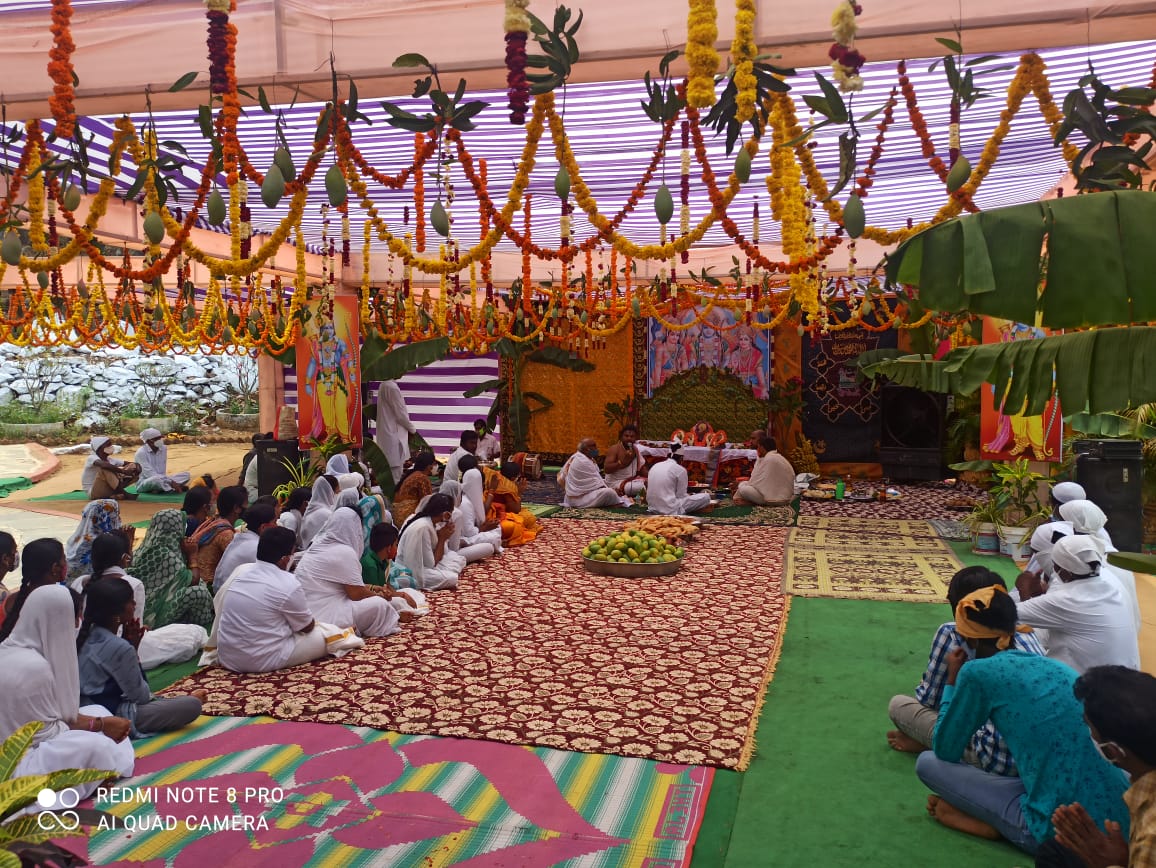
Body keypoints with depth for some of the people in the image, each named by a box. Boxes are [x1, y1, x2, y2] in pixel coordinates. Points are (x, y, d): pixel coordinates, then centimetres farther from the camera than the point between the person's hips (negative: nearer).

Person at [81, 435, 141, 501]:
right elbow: (103, 465, -37)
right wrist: (123, 471, -39)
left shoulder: (110, 460, 8)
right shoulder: (92, 458, -12)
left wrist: (136, 467, -16)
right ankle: (125, 494, -29)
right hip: (94, 493, -7)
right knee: (105, 468, -32)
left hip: (108, 490, 7)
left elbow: (133, 465, 8)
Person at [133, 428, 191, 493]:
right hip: (143, 483, -7)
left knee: (186, 474, -8)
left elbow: (163, 471, 0)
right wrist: (171, 482, -29)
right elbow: (150, 474, -23)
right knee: (157, 479, -41)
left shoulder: (163, 449, 2)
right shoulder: (141, 453, -16)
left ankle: (159, 489, -21)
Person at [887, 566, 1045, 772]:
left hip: (997, 759, -6)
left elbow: (929, 699, 3)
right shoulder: (1024, 631, 7)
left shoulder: (952, 633, -7)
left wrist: (923, 687, 27)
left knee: (898, 705, 4)